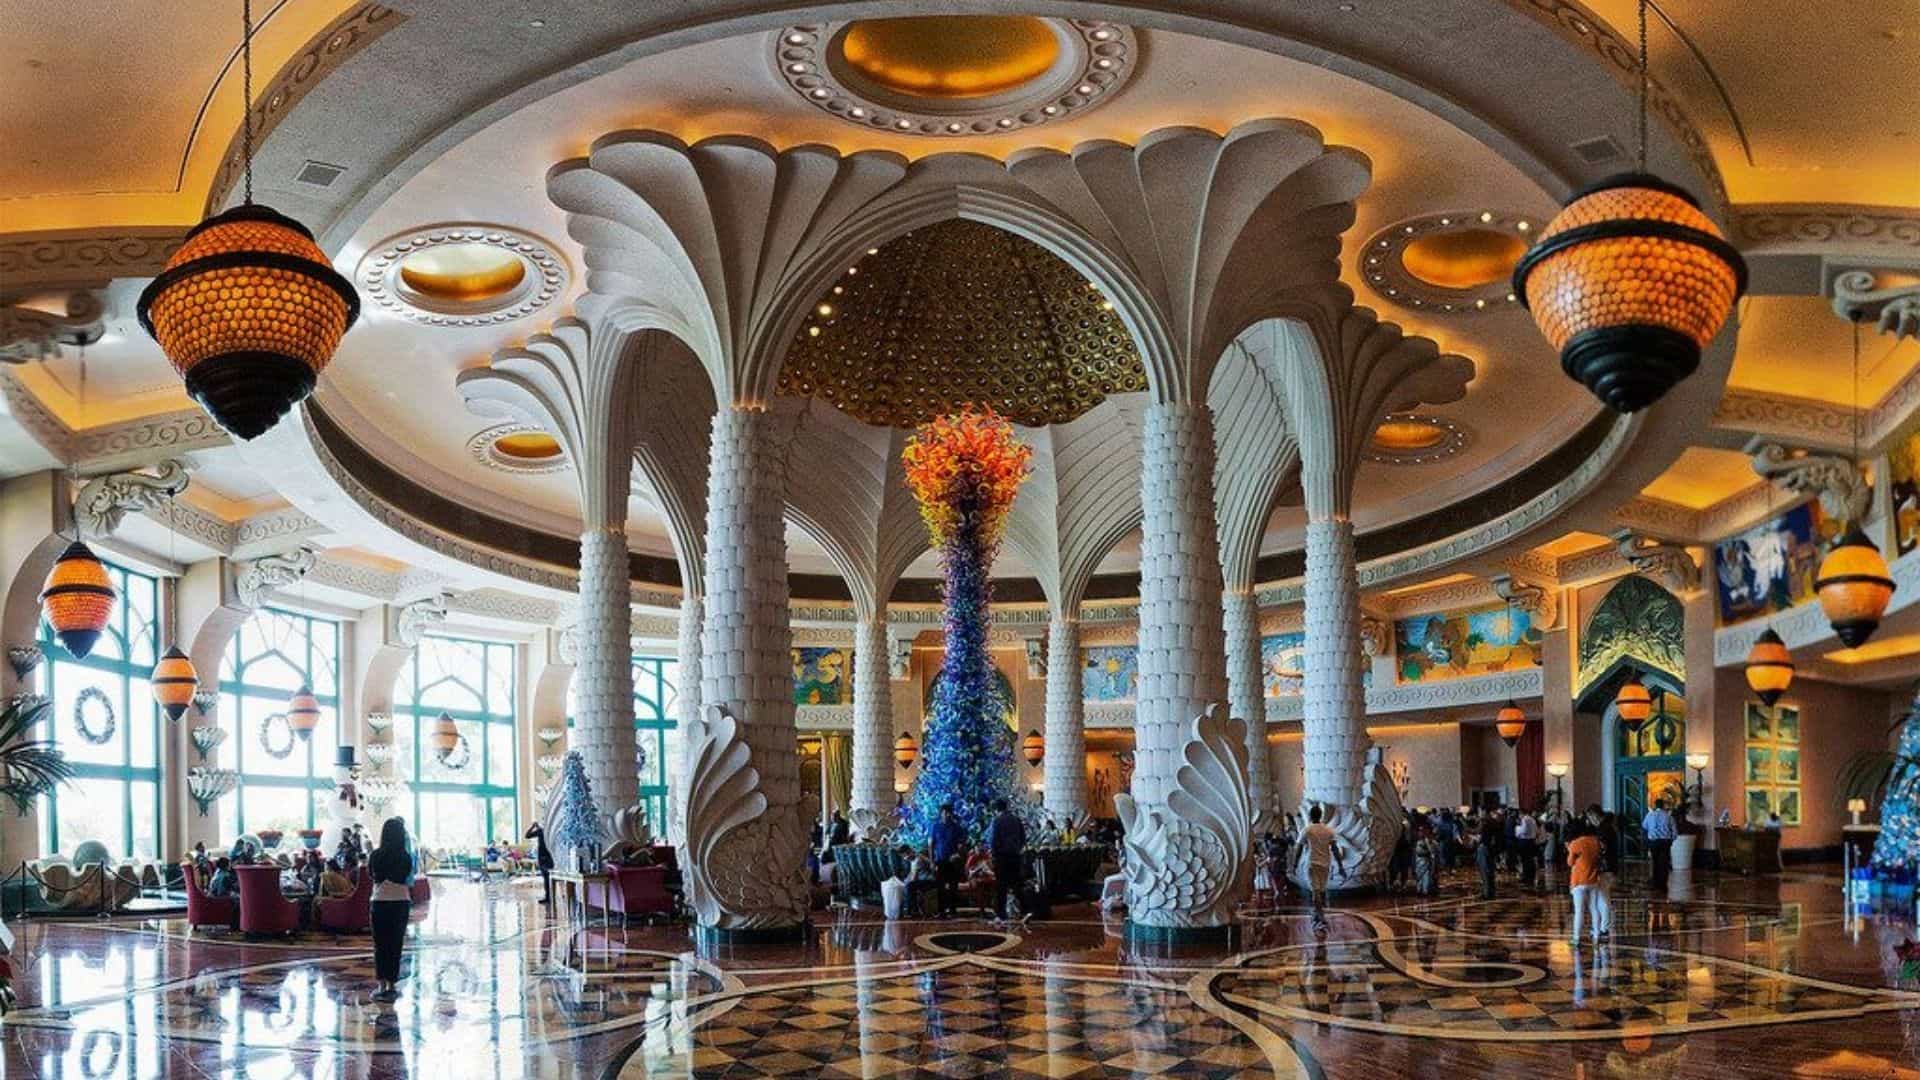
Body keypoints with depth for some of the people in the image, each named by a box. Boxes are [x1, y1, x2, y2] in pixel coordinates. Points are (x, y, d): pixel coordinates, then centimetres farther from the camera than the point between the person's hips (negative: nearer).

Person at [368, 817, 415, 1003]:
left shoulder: (376, 855, -6)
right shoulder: (406, 857, -8)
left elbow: (371, 873, 11)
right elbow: (408, 880, 3)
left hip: (380, 902, 0)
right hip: (401, 902, 0)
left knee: (380, 945, 9)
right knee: (395, 944, 6)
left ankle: (382, 986, 8)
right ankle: (391, 986, 8)